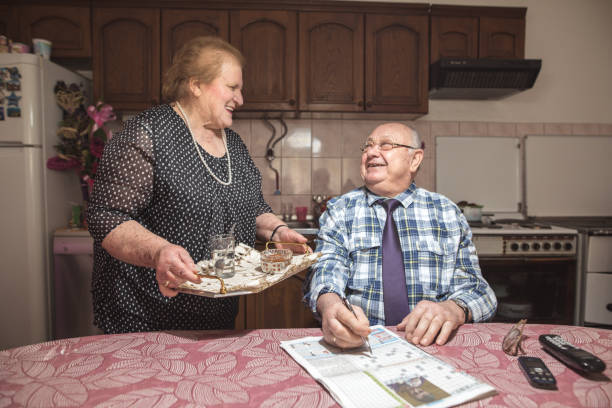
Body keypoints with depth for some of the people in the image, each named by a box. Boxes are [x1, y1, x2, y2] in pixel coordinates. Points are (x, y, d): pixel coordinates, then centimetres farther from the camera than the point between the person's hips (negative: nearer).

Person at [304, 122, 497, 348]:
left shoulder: (447, 212, 8)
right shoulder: (339, 210, 6)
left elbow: (472, 286, 3)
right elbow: (327, 271, -8)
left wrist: (454, 308, -21)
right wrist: (330, 304, -32)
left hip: (430, 345, 2)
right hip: (358, 343, -1)